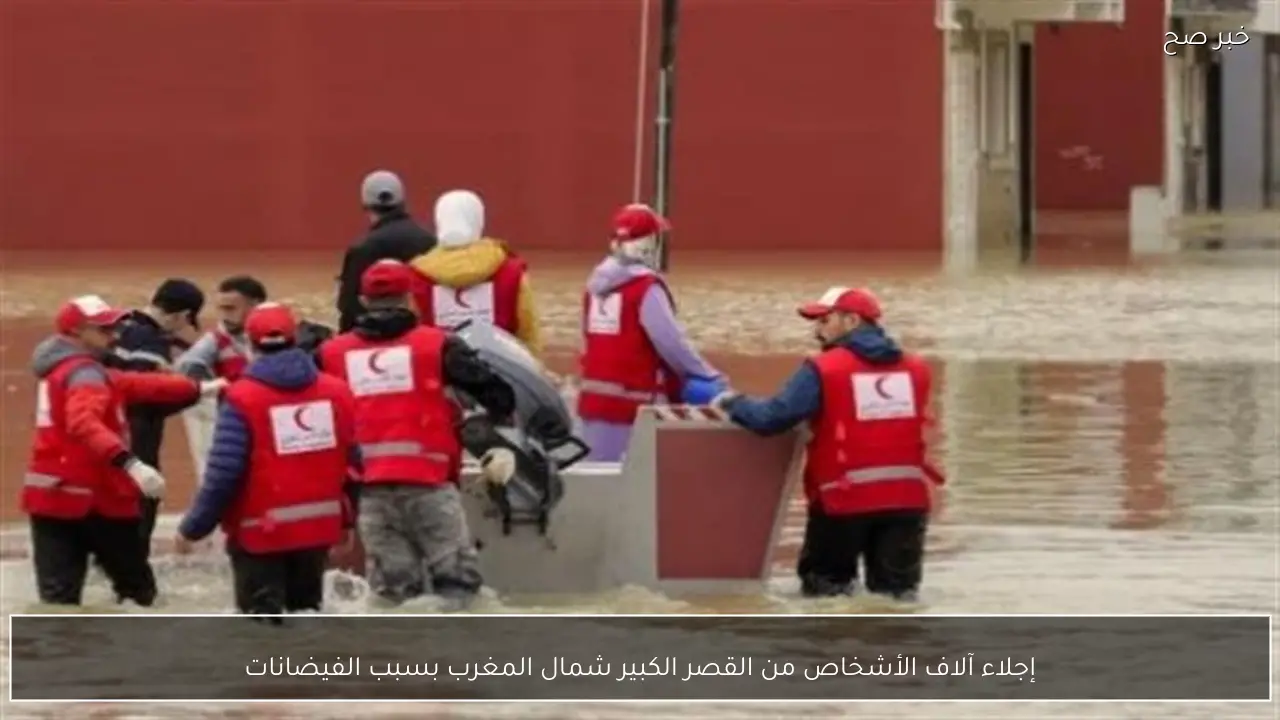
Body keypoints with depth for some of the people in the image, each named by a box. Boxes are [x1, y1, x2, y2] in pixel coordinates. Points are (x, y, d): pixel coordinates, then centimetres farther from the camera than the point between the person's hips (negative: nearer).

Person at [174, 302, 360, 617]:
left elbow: (223, 473, -17)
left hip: (261, 532, -5)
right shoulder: (336, 392, 0)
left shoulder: (242, 399, -15)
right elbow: (354, 463, 7)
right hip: (319, 526, 5)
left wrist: (193, 529, -8)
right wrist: (347, 519, 21)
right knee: (306, 610, 20)